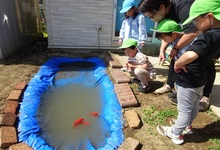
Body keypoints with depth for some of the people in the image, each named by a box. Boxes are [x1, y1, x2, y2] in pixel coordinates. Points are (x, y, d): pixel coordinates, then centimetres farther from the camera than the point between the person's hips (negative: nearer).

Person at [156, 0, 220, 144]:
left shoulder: (207, 36, -27)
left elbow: (190, 55, -46)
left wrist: (177, 64, -27)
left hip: (189, 81, -9)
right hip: (200, 79, 9)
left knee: (184, 110, 8)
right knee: (194, 107, 26)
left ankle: (175, 134, 28)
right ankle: (187, 125, 49)